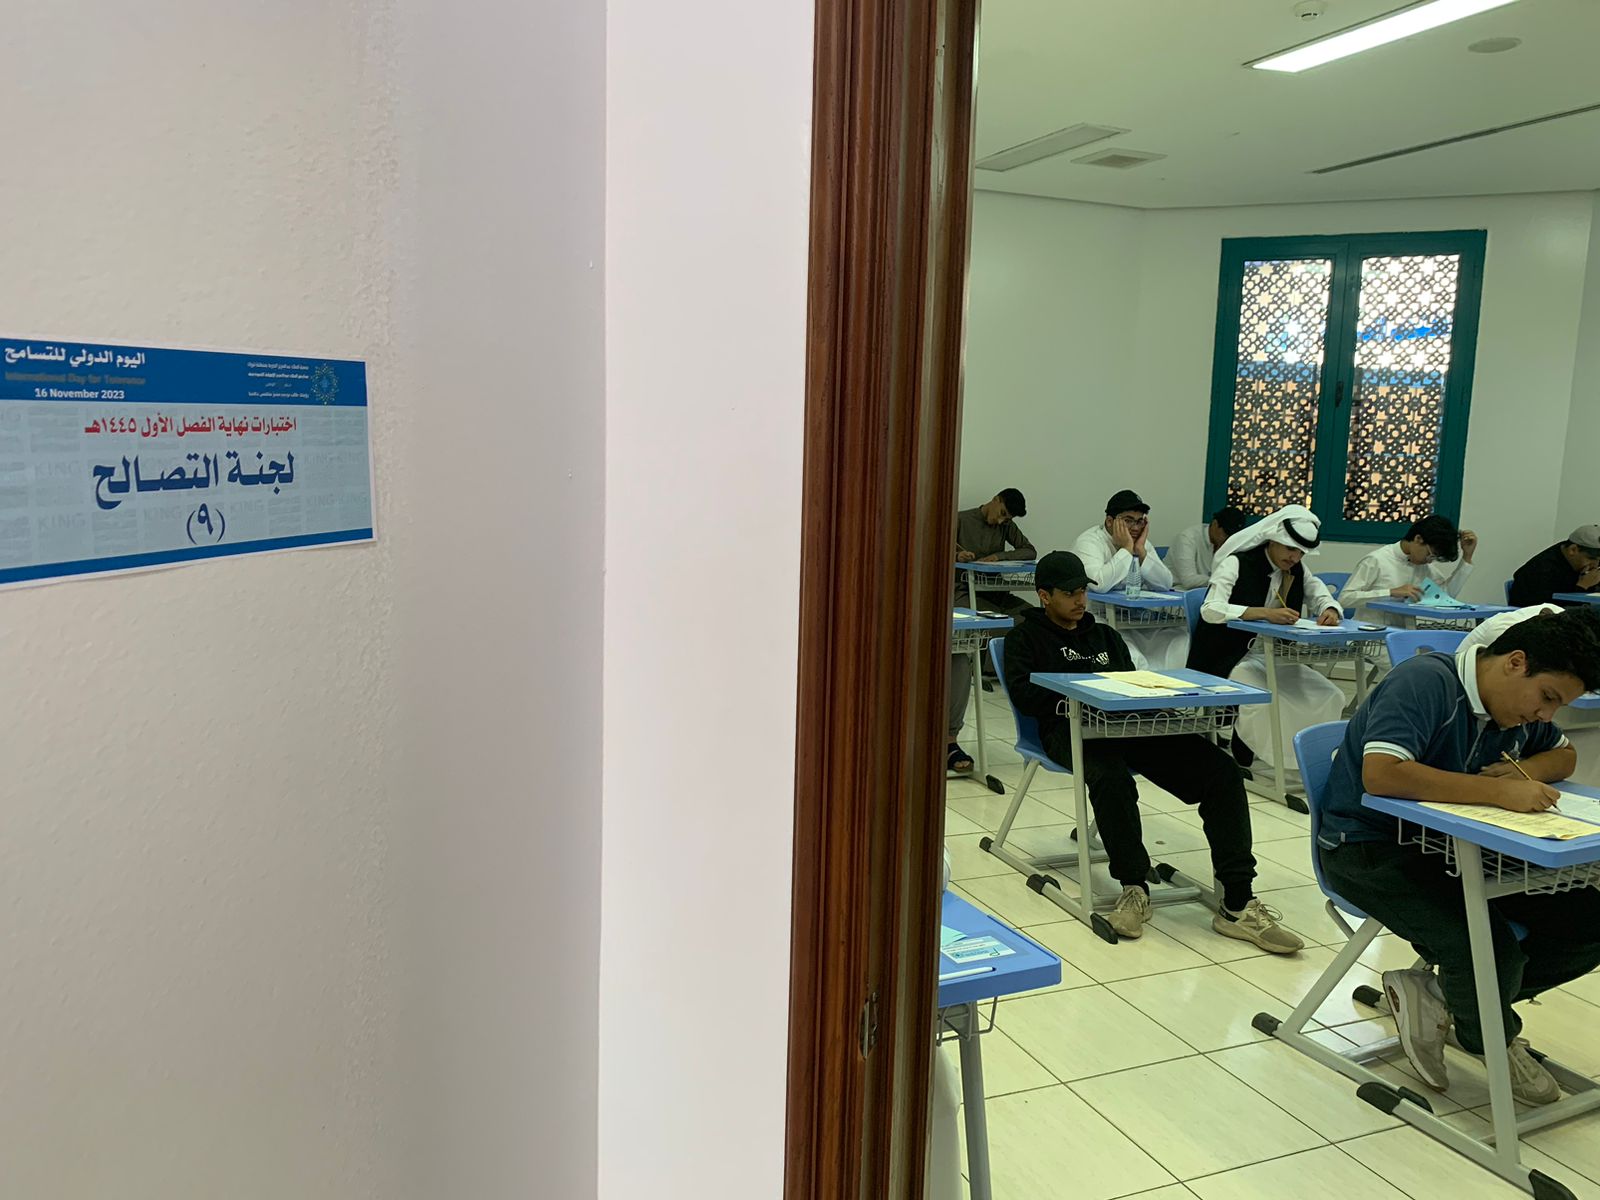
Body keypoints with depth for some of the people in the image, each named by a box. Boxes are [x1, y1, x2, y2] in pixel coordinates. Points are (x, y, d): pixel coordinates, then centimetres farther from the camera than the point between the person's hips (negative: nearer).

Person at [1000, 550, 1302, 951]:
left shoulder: (1105, 635, 34)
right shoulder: (1026, 637, 18)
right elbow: (1023, 694, 2)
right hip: (1072, 727, -5)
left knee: (1220, 769, -19)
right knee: (1110, 776, -42)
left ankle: (1237, 904, -24)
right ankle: (1134, 887, -26)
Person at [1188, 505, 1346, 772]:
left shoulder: (1298, 571, 11)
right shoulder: (1237, 563, -10)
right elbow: (1210, 609, -23)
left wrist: (1331, 611, -15)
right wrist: (1265, 613, -36)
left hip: (1275, 657, 7)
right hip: (1230, 658, -7)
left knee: (1329, 697, -12)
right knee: (1265, 701, -32)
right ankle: (1243, 764, -10)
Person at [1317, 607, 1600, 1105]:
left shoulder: (1519, 706, 6)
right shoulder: (1426, 682, -22)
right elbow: (1381, 773, -35)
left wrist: (1528, 771, -2)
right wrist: (1498, 791, -32)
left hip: (1453, 848, 9)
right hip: (1369, 848, -9)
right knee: (1491, 948, -29)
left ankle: (1436, 997, 3)